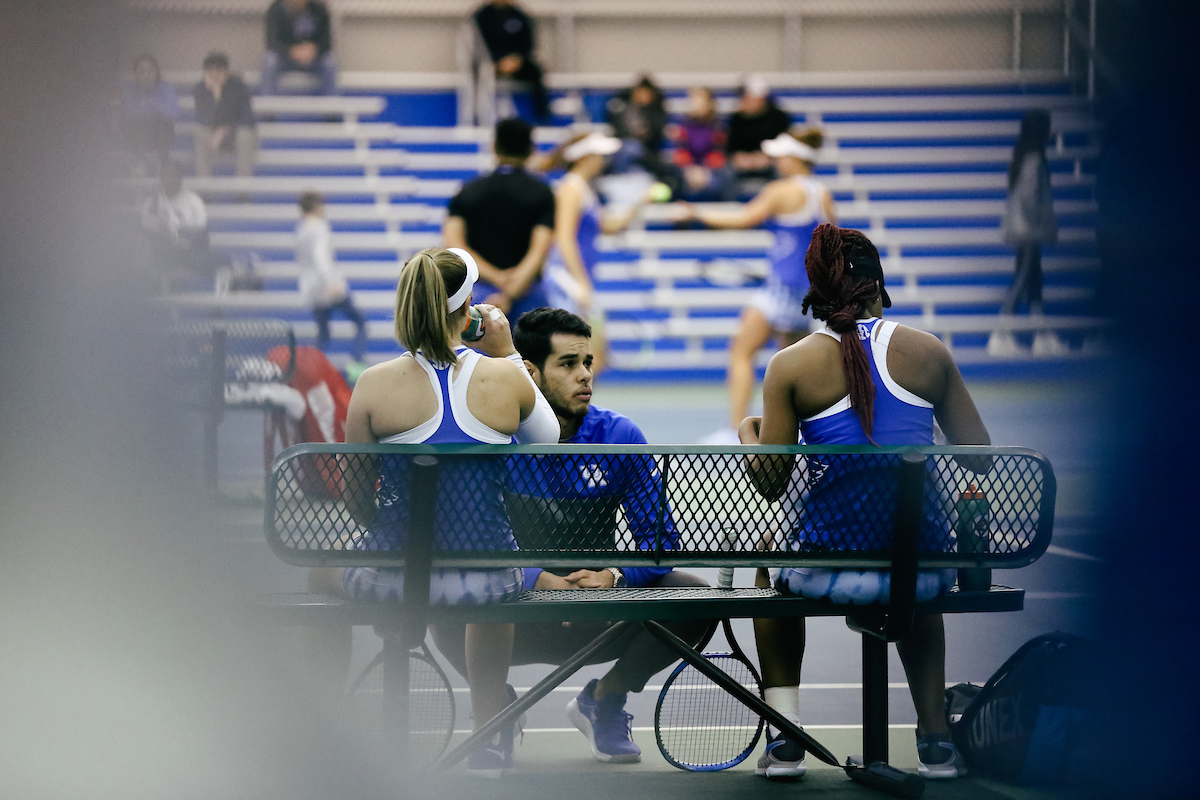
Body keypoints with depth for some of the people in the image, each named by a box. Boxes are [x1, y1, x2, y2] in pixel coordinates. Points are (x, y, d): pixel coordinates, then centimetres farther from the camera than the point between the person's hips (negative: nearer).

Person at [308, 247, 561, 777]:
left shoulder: (374, 384, -9)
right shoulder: (505, 377, -7)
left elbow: (357, 497, 1)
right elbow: (547, 440, 15)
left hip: (393, 575, -1)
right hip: (488, 582, 1)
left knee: (325, 570, 35)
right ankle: (489, 740, 48)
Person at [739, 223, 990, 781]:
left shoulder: (791, 365, -2)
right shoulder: (927, 351, 4)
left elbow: (771, 486, 1)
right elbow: (980, 461, 10)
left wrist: (748, 433, 22)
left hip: (831, 567, -2)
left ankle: (784, 738, 28)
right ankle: (935, 740, 31)